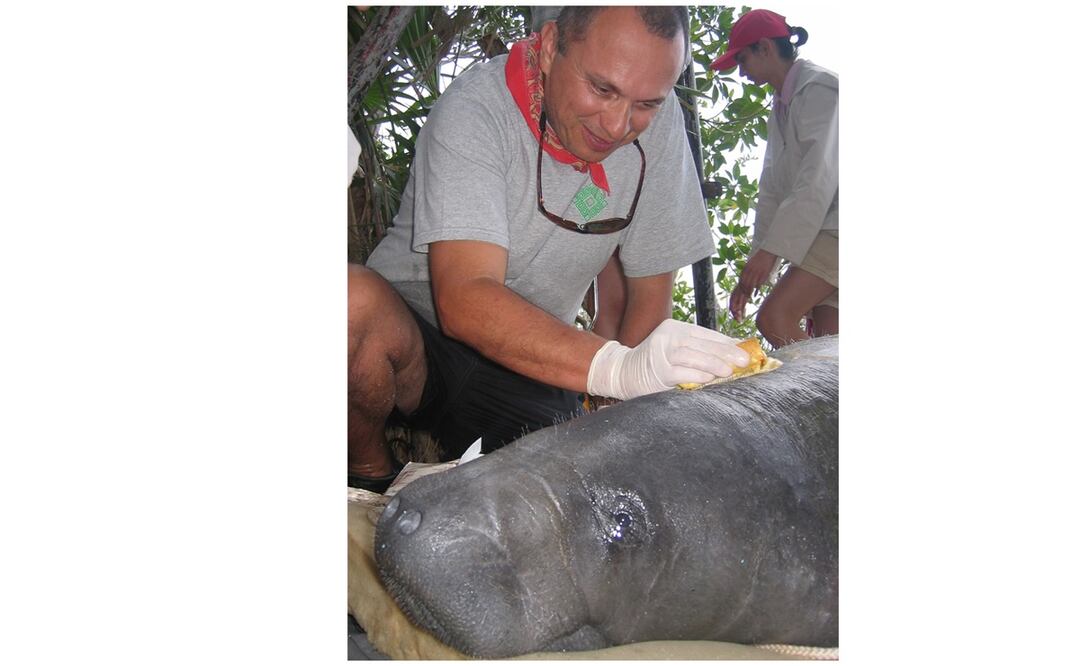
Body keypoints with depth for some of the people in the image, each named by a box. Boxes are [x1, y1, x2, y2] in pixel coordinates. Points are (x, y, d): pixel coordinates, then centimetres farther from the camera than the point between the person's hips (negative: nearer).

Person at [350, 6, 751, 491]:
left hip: (531, 370, 4)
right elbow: (463, 299, -33)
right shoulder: (476, 109, -20)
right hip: (413, 335, -3)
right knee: (356, 300, -34)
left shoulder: (659, 123, -6)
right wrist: (619, 368, -47)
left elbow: (650, 290, 1)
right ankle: (369, 470, -4)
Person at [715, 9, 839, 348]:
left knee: (774, 317, -20)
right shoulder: (782, 105, 19)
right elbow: (772, 190, 17)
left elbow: (819, 180, -20)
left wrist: (771, 249, -24)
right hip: (819, 232, 9)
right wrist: (755, 264, 11)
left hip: (834, 227, -9)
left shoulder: (818, 86, -9)